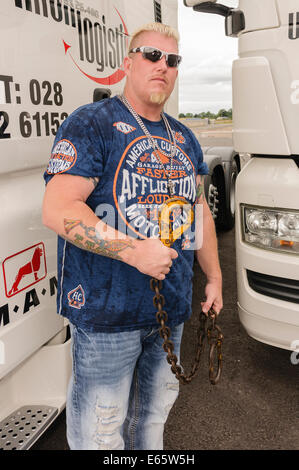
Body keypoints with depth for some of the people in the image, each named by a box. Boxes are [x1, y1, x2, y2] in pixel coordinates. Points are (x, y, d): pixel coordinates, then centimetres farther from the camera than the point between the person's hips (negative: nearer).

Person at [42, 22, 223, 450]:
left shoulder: (183, 138, 14)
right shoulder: (92, 124, -9)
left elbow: (200, 211, 20)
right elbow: (57, 210, -20)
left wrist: (214, 276, 16)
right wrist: (134, 251, -25)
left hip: (171, 307, 7)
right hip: (107, 309, -6)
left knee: (154, 415, 23)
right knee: (100, 430, 7)